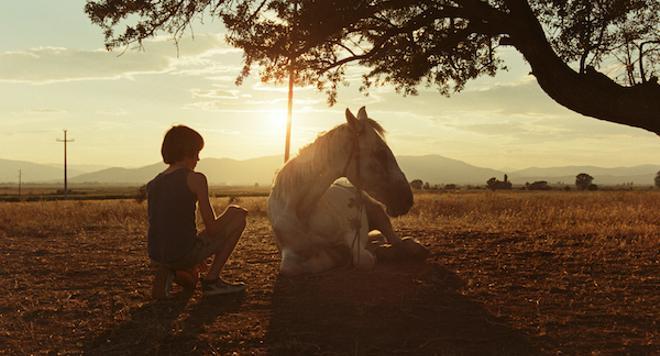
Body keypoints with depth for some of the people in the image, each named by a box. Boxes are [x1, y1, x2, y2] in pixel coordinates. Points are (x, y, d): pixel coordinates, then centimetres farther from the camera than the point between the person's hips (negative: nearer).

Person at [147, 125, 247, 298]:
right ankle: (211, 280, 9)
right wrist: (231, 212, 11)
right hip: (184, 254, -7)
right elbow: (212, 229, -11)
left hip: (156, 256, 7)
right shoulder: (195, 179, -9)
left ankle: (166, 272, 9)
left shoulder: (153, 184, 11)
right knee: (238, 217, 10)